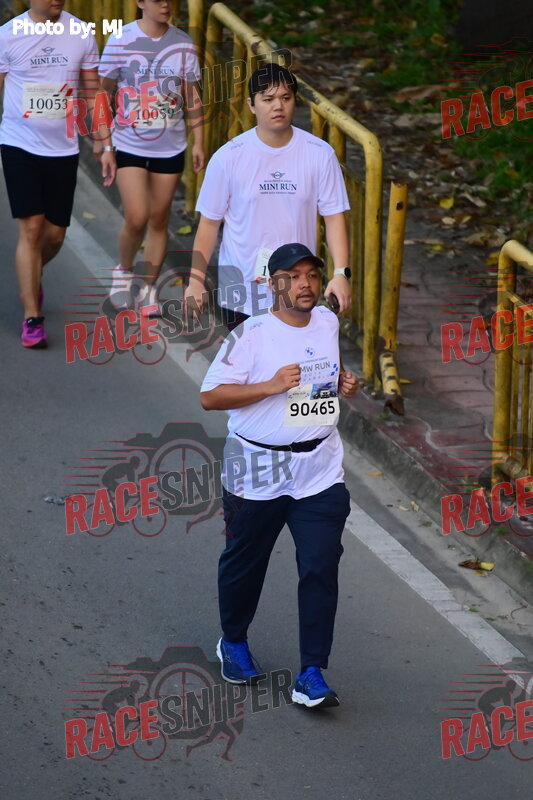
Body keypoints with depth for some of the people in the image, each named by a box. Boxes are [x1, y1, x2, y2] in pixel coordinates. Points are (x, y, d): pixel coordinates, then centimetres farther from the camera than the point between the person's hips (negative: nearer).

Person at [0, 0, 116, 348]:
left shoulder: (81, 35, 0)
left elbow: (93, 93, 9)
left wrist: (105, 144, 6)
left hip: (63, 149, 3)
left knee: (55, 234, 9)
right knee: (31, 228, -10)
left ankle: (31, 281, 41)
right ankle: (32, 318, -3)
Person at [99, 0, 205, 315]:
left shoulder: (183, 44, 0)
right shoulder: (121, 40, -8)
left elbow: (191, 95, 8)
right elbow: (105, 91, -1)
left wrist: (198, 142, 7)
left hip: (170, 147, 3)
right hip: (130, 144, -3)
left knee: (159, 219, 7)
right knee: (136, 219, -10)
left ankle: (149, 288, 20)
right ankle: (124, 271, 18)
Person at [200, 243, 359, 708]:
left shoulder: (327, 323, 6)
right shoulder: (251, 335, -12)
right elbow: (210, 396, -16)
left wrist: (344, 383, 4)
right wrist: (271, 386, -25)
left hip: (320, 472, 3)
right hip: (259, 471, -3)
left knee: (321, 569, -7)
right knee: (244, 562, 14)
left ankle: (312, 675, -4)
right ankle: (234, 643, 41)